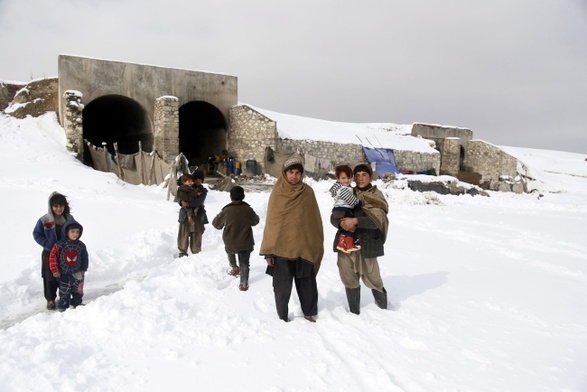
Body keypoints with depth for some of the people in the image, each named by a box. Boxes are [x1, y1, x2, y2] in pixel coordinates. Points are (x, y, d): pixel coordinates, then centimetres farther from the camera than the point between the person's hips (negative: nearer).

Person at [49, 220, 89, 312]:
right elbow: (52, 256, -10)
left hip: (77, 274, 3)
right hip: (64, 274, -3)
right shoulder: (60, 245, -15)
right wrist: (55, 270, -9)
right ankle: (63, 305, 24)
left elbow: (85, 258, 4)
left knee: (78, 290, 14)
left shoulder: (81, 245, -6)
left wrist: (83, 269, 3)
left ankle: (77, 304, 31)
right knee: (64, 291, 9)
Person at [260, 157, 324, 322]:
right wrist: (268, 250, -3)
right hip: (281, 247, -1)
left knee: (307, 284, 10)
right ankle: (282, 316, 22)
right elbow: (270, 222, -1)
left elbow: (315, 220, 5)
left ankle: (309, 313, 30)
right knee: (282, 286, 4)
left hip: (305, 247, 1)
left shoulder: (307, 192, 2)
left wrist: (318, 246, 5)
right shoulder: (277, 192, -2)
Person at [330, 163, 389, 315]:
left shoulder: (376, 195, 0)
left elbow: (378, 219, -14)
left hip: (366, 244, -3)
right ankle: (354, 312, 28)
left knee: (371, 277, 2)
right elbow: (334, 217, 5)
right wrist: (341, 223, -18)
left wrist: (356, 221, -27)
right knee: (349, 278, 9)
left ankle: (383, 306, 30)